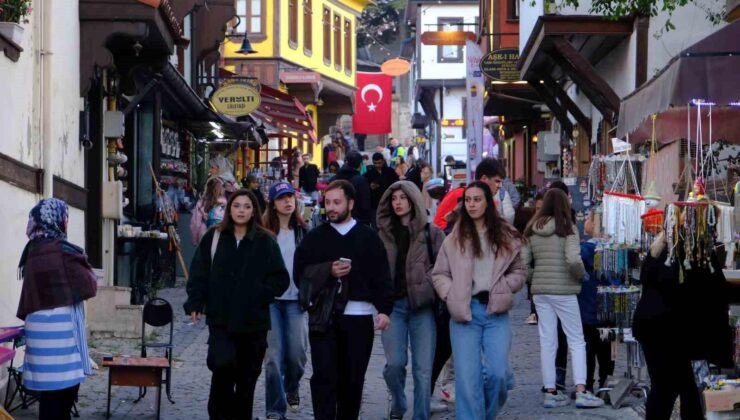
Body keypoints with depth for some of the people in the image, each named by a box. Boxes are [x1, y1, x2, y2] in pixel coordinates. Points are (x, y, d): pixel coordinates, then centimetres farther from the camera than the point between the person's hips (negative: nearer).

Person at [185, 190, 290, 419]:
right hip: (220, 318, -1)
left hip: (253, 320, 1)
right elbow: (198, 274, 5)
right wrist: (195, 304, -4)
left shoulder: (265, 242, 2)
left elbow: (280, 279, 3)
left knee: (247, 375, 7)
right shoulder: (214, 238, 4)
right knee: (223, 364, -18)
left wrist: (261, 295, -10)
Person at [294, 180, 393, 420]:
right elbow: (300, 274, 3)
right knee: (324, 378, -6)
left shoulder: (368, 238, 6)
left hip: (359, 317, 0)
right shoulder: (315, 238, 8)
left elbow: (382, 277, 2)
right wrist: (328, 271, -12)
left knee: (353, 380, 7)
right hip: (324, 317, 0)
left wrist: (384, 309, -9)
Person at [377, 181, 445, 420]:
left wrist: (428, 283, -11)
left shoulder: (431, 233, 3)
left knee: (423, 369, -2)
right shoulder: (383, 234, 9)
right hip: (393, 304, 1)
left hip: (422, 304, -1)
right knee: (395, 362, -8)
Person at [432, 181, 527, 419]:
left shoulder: (505, 236, 9)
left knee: (497, 372, -7)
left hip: (496, 312, 1)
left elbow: (519, 271, 13)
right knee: (467, 377, -5)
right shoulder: (455, 238, 7)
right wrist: (452, 295, -7)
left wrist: (503, 288, -3)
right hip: (465, 311, 0)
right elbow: (439, 274, 9)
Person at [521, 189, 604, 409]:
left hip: (540, 290, 4)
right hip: (563, 291, -4)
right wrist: (581, 275, -2)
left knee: (547, 341, 8)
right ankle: (581, 392, -4)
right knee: (576, 341, 4)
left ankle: (550, 392, 10)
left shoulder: (532, 230, 5)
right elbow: (573, 260, -20)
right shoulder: (567, 228, -9)